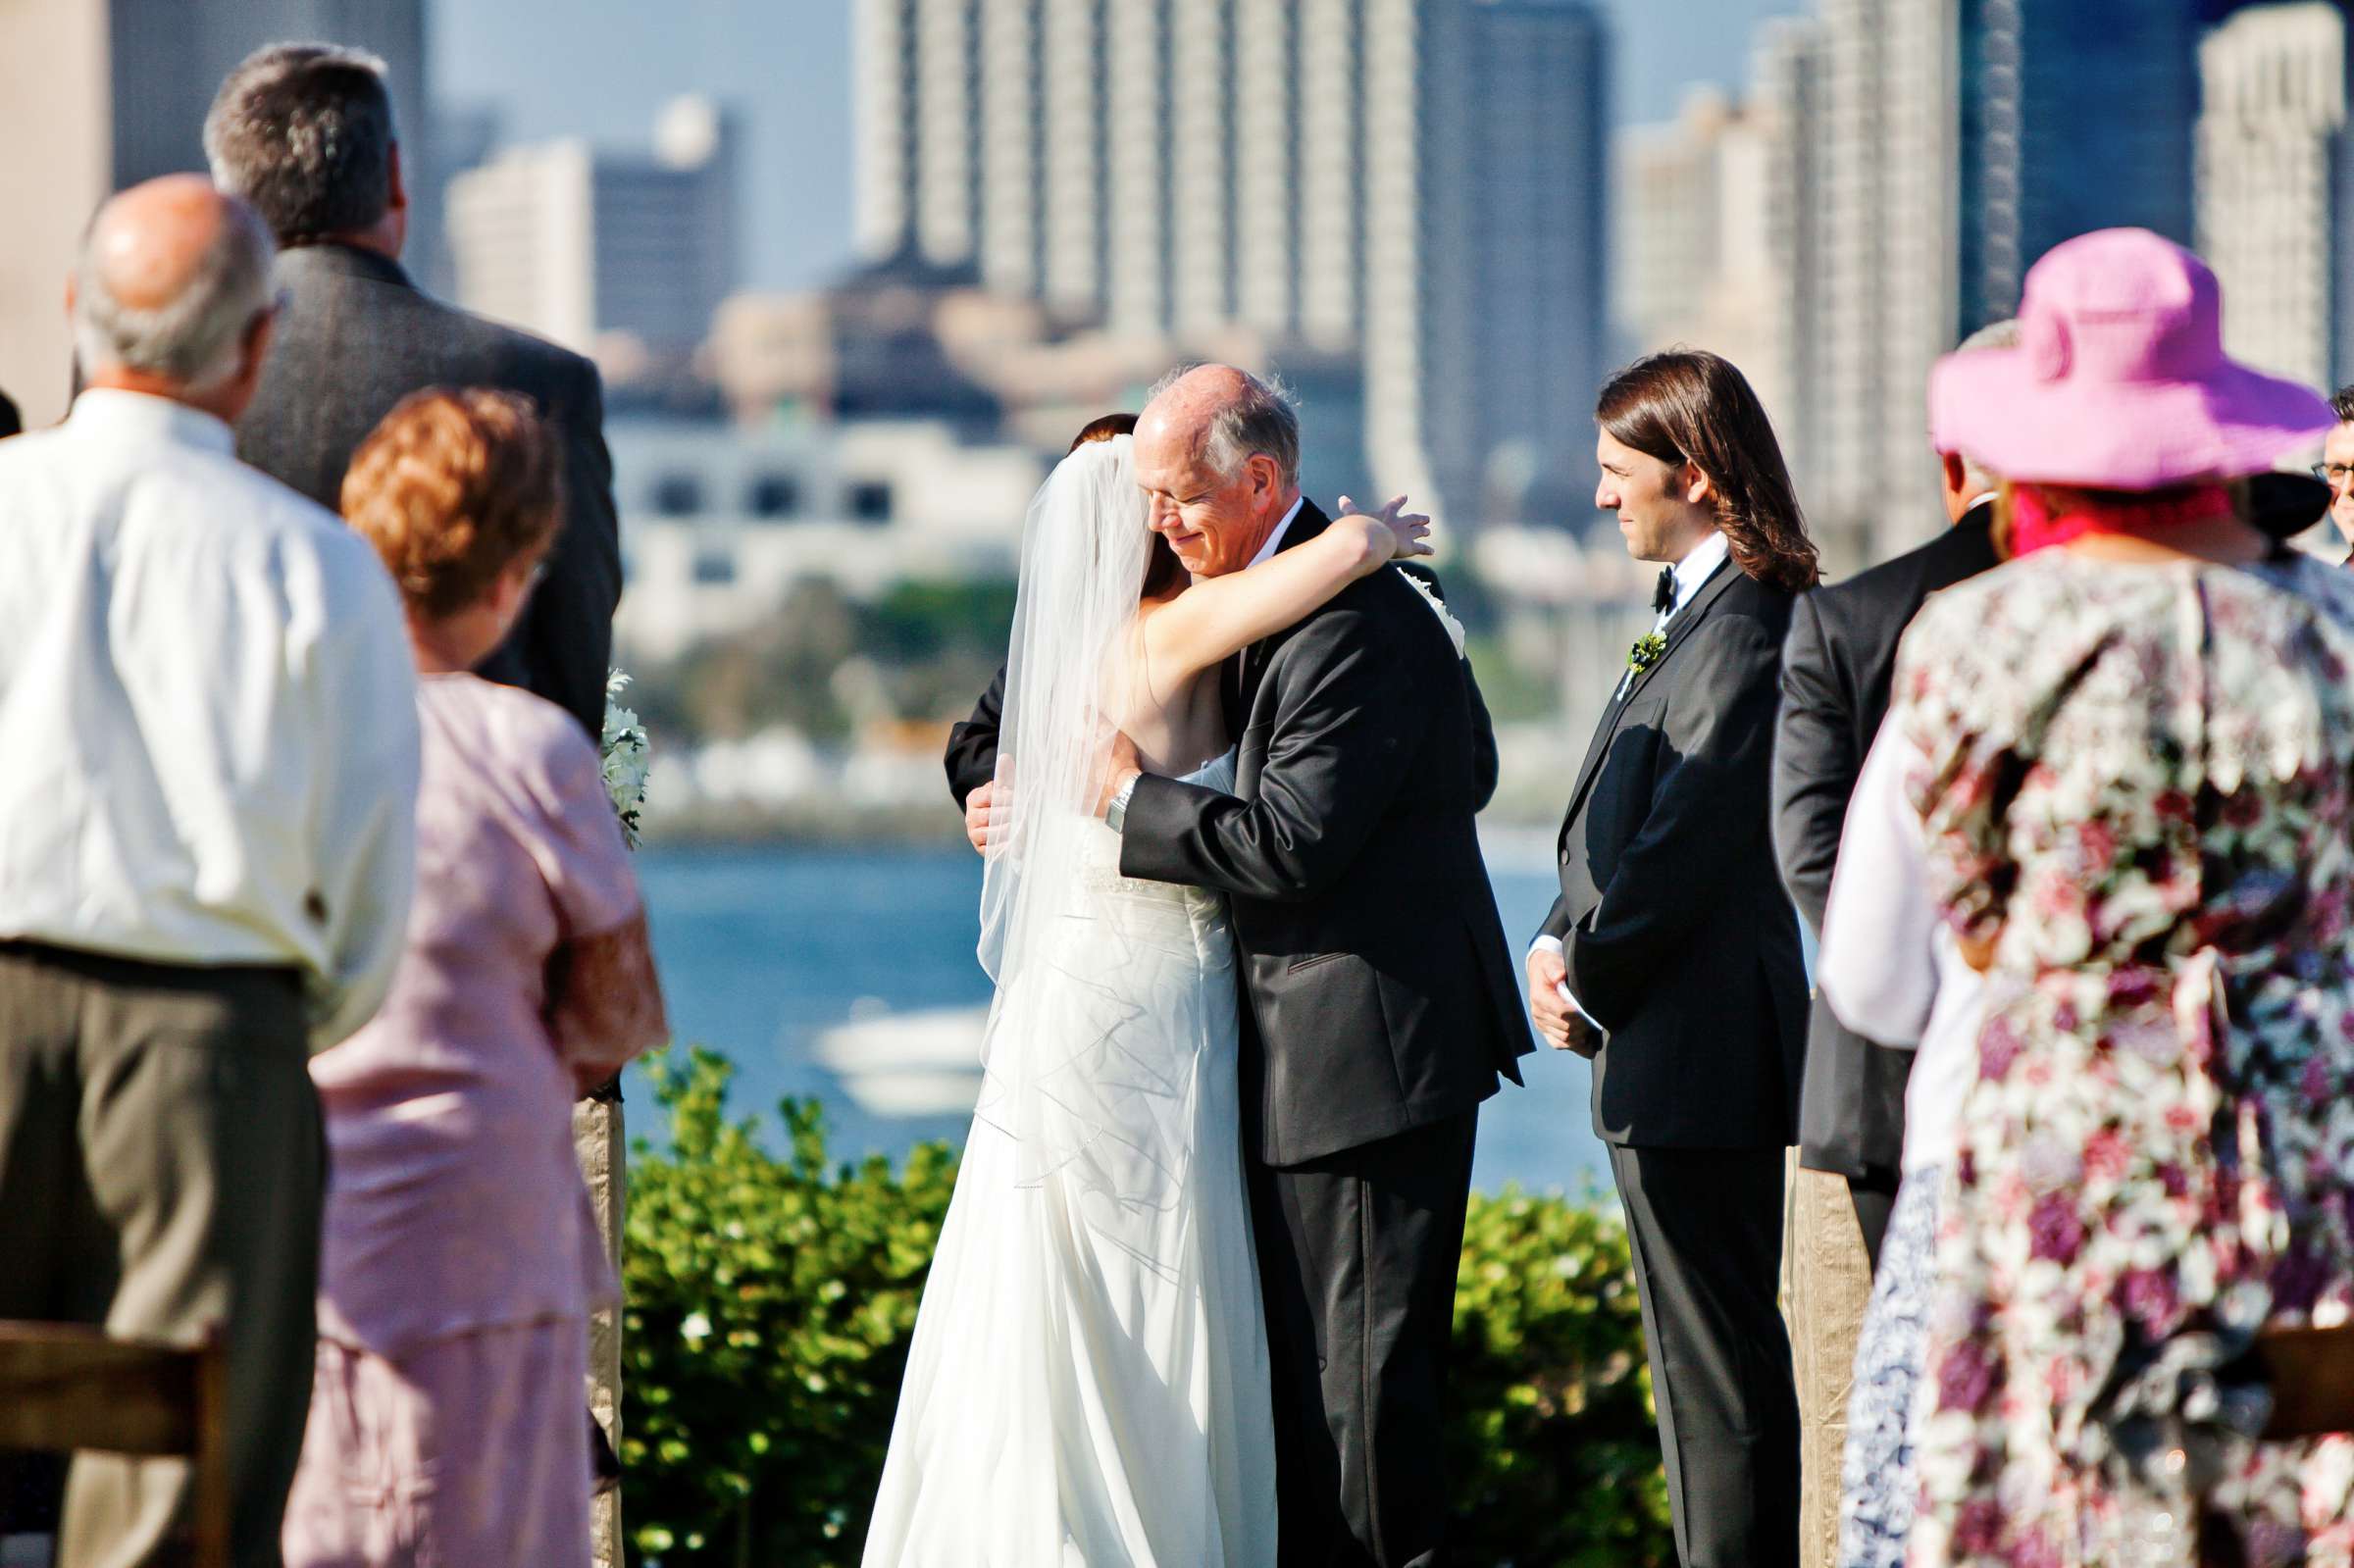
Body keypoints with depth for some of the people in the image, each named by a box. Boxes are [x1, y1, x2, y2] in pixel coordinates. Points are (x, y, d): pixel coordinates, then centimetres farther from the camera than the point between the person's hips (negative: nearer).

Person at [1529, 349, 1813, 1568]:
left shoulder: (1743, 633, -18)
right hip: (1677, 1057, 11)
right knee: (1709, 1367, 16)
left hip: (1697, 1060, -11)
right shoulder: (1693, 611, 14)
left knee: (1721, 1376, -5)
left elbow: (1678, 851, -20)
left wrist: (1585, 987, -8)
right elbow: (1617, 817, 18)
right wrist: (1560, 944, 3)